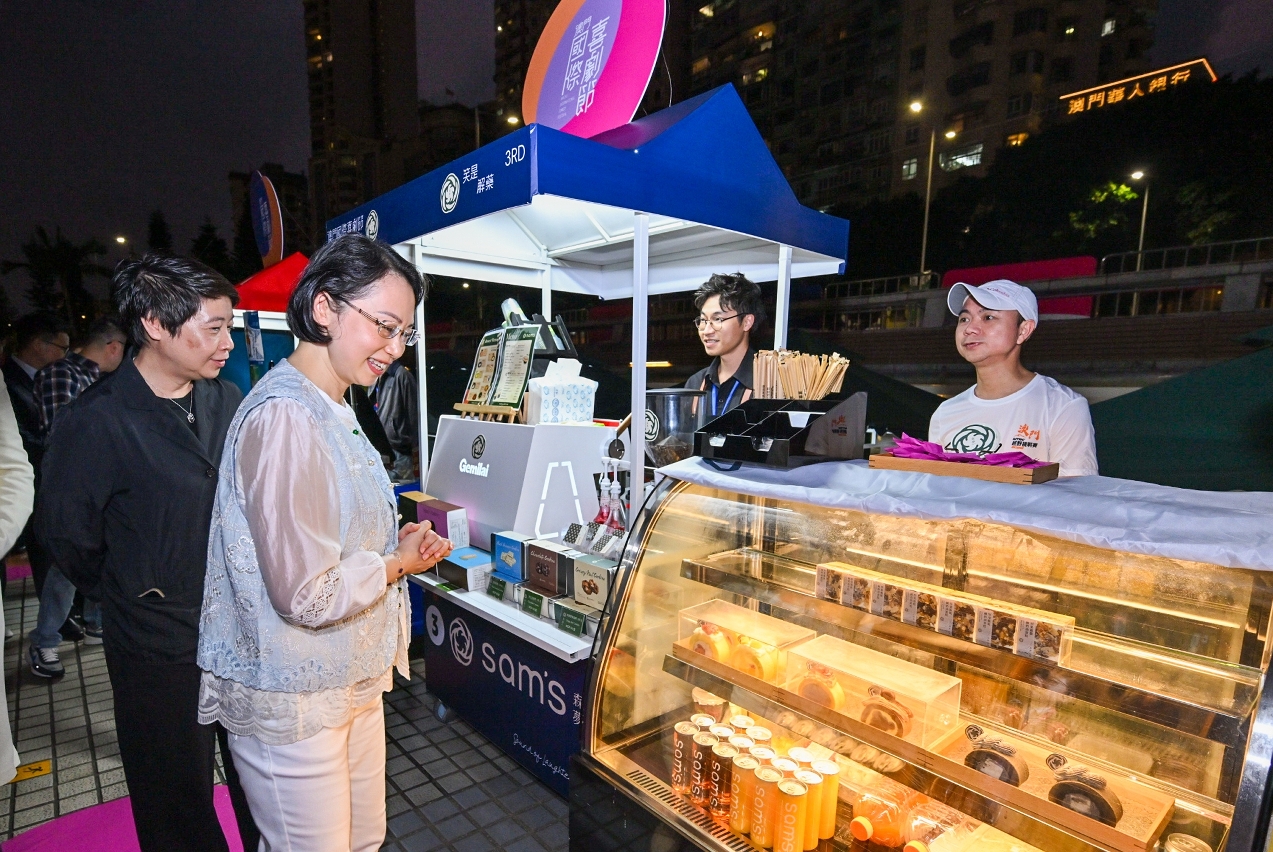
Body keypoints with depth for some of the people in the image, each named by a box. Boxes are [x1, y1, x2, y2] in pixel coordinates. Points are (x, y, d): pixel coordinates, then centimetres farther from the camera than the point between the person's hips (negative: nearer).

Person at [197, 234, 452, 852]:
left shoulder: (331, 410, 7)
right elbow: (308, 596, -26)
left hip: (351, 678, 9)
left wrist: (397, 543, -1)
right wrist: (397, 564, -11)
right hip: (293, 703, -9)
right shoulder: (284, 418, -24)